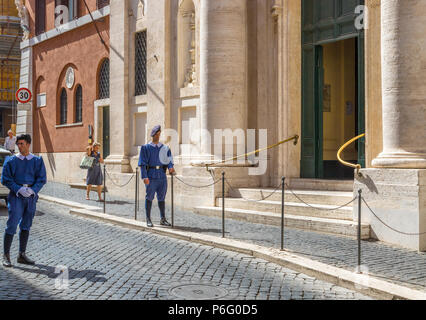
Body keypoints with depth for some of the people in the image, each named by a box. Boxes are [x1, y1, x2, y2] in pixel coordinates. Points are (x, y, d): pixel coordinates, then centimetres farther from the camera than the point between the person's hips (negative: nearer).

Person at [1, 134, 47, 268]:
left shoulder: (37, 161, 6)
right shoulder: (11, 160, 2)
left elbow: (42, 178, 3)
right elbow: (5, 179, -1)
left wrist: (33, 189, -14)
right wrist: (19, 189, -15)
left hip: (31, 196, 3)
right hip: (16, 195, -2)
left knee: (26, 225, 8)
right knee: (12, 225, -9)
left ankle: (22, 255, 17)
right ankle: (6, 255, 1)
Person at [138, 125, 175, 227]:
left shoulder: (165, 148, 13)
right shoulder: (146, 148, 3)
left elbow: (169, 159, 5)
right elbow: (143, 163, -3)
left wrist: (170, 167, -18)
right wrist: (144, 176, -14)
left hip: (162, 176, 3)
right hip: (151, 176, -3)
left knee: (162, 198, 8)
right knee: (149, 197, 0)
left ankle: (163, 219, 15)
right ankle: (148, 219, 8)